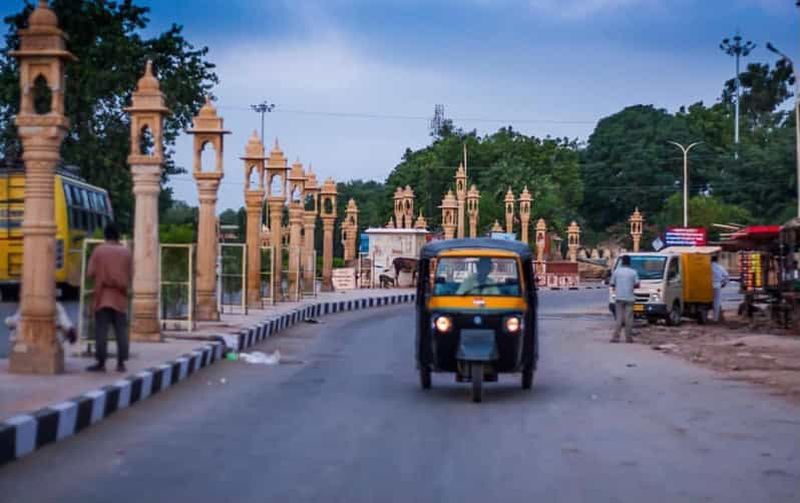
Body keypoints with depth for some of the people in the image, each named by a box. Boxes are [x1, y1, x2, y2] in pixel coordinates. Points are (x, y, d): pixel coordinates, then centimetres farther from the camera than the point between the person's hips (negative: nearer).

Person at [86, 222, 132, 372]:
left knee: (101, 330, 0)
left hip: (103, 297, -2)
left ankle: (101, 363, -2)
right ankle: (121, 363, 4)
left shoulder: (99, 250, -4)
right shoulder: (126, 252, 3)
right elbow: (130, 275, 7)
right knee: (121, 331, 5)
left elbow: (90, 273, -6)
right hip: (120, 298, 2)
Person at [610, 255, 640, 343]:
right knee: (629, 318, 3)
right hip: (629, 298, -1)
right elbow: (637, 285, -5)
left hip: (619, 298, 1)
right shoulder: (633, 272, -1)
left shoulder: (617, 271, 1)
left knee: (619, 318, 3)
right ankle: (628, 337, 3)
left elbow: (611, 283, 3)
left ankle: (615, 337, -5)